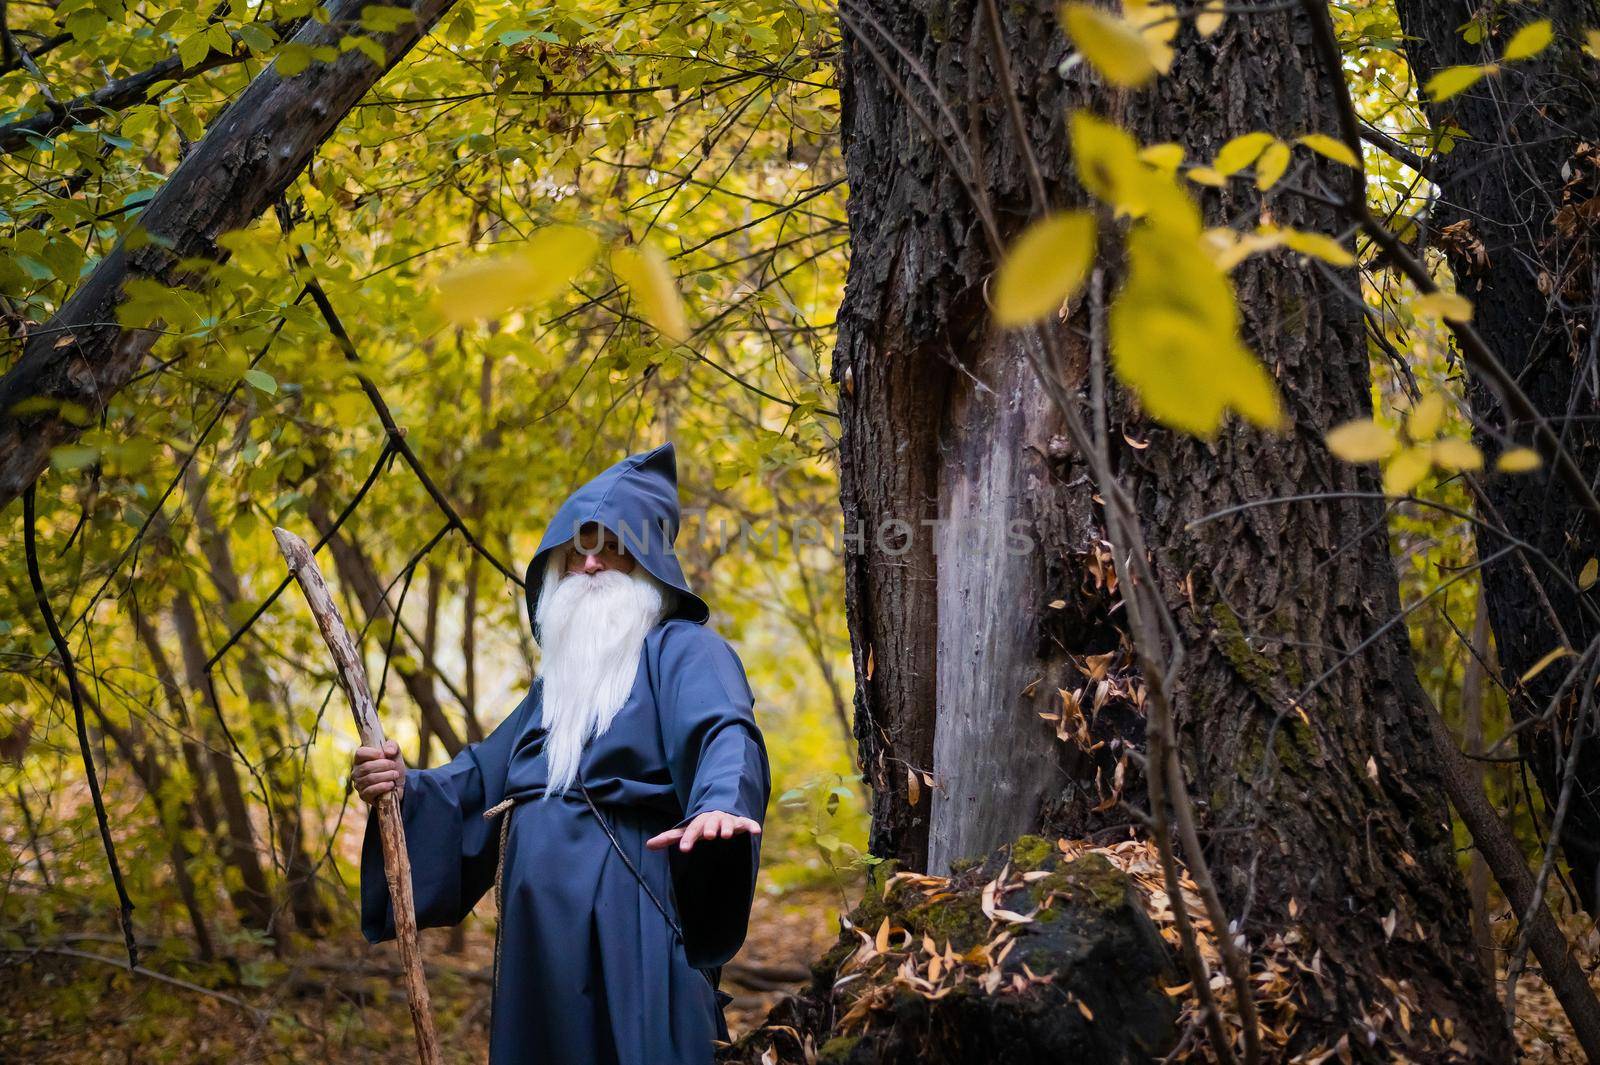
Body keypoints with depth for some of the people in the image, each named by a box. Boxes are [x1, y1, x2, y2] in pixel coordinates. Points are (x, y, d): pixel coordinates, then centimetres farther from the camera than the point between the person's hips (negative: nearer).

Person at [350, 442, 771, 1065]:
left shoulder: (682, 651, 0)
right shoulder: (557, 680, 25)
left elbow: (726, 731, -21)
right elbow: (479, 777, 27)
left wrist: (718, 805, -44)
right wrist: (406, 788, 5)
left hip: (629, 931, -7)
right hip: (539, 943, 7)